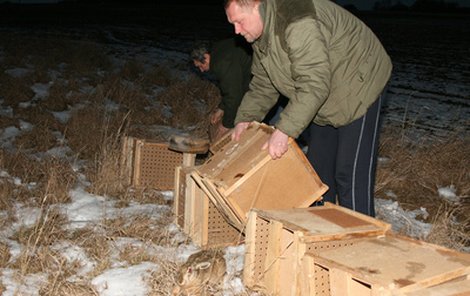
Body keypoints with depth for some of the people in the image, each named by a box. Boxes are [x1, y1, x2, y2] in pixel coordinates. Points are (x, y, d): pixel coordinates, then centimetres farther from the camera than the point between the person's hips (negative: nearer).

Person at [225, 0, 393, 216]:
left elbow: (314, 85, -37)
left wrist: (284, 130, -39)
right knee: (317, 167, 13)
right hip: (326, 101, 10)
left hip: (359, 87, -10)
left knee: (351, 175, -12)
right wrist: (245, 118, -4)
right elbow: (263, 84, 8)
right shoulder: (260, 36, 0)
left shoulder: (298, 23, -33)